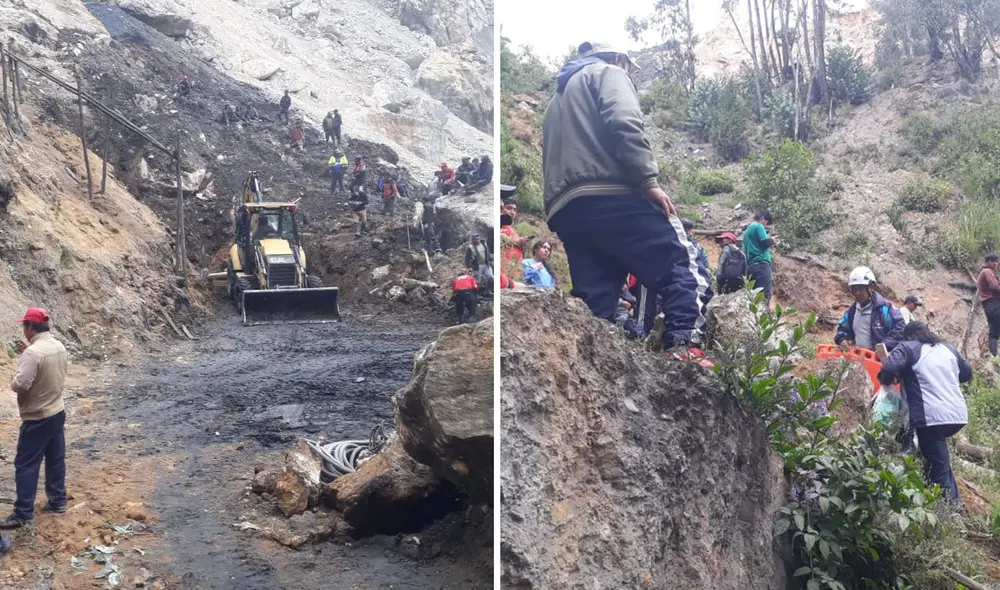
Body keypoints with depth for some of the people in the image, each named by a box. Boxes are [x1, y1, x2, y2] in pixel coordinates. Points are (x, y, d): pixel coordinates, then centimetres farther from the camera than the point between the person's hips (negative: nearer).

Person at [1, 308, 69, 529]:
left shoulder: (33, 352, -24)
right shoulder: (59, 347, 3)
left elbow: (20, 385, -27)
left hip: (37, 418, -8)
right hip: (57, 413, 8)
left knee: (26, 465, 0)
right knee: (56, 459, 17)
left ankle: (23, 514, 4)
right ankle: (58, 501, 27)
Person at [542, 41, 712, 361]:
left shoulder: (556, 101, 37)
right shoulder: (608, 73, 14)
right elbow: (624, 123, -8)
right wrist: (650, 181, -12)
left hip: (564, 211, 8)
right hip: (610, 197, -8)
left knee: (592, 309, 5)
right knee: (686, 269, -7)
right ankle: (684, 350, -23)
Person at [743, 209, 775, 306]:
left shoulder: (747, 230, 24)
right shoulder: (758, 226, -2)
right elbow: (765, 242, -13)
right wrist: (772, 240, 7)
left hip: (751, 265, 9)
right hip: (760, 264, -9)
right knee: (765, 295, -15)